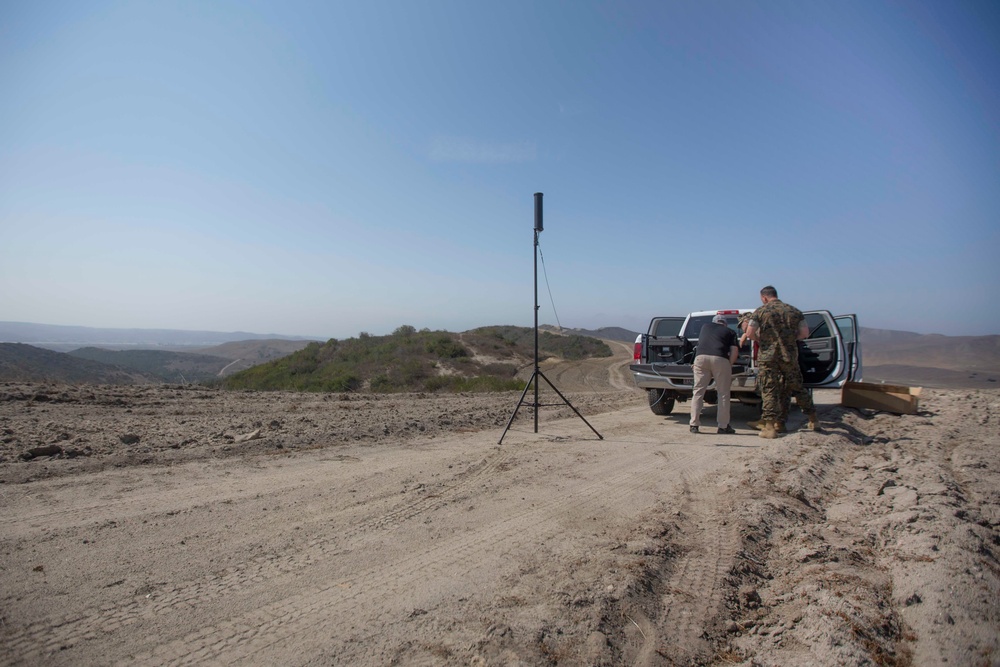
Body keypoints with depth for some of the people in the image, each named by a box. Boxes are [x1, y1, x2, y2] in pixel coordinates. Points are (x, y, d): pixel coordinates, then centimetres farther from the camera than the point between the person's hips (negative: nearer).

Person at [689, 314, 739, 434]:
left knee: (698, 391, 6)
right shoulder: (730, 332, 21)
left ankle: (694, 424, 3)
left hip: (701, 357, 2)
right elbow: (734, 350, 8)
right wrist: (729, 364, 19)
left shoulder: (705, 326, 30)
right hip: (720, 359, -2)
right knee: (723, 394, 9)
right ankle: (723, 426, 12)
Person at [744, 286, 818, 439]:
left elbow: (750, 334, -10)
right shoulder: (794, 311, 8)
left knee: (769, 391, -1)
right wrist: (790, 339, 16)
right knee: (797, 387, 19)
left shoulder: (760, 312, -3)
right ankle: (813, 418, 31)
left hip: (767, 356, -3)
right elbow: (805, 333, 3)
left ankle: (769, 427, -4)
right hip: (790, 356, 4)